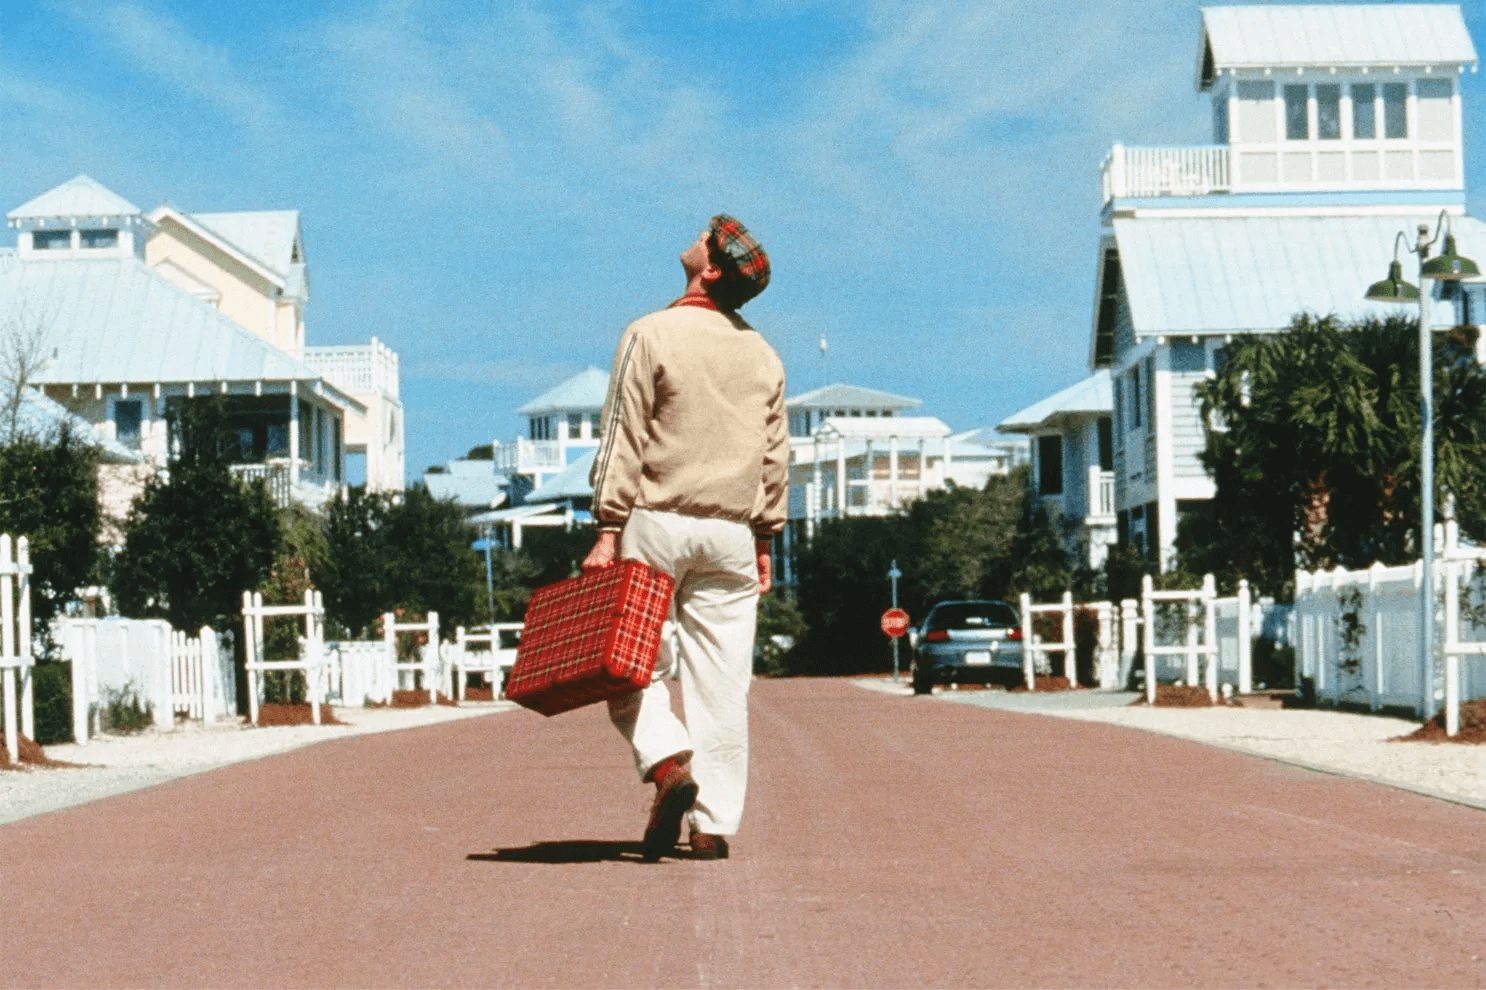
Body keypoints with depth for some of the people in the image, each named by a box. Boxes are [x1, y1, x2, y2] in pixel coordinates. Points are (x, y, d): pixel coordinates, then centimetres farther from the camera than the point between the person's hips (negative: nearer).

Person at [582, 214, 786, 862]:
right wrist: (764, 541, 15)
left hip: (657, 523, -4)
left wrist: (609, 529, -11)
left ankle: (668, 763, -21)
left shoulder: (652, 335, -5)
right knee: (722, 679, 4)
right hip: (732, 533, 4)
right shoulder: (763, 355, 11)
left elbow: (624, 438, -9)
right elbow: (775, 458, 11)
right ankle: (714, 825, 1)